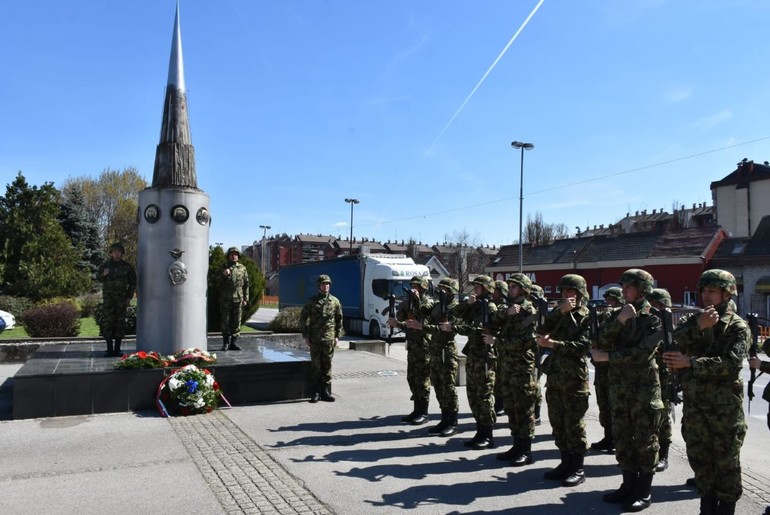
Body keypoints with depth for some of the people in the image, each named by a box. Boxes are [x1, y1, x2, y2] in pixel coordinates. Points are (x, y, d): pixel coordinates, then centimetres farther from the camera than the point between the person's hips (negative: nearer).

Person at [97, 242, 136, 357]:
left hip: (122, 298, 0)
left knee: (120, 322, 1)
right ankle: (109, 349, 1)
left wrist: (129, 297, 2)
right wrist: (103, 274, -11)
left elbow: (133, 282, 8)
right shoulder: (105, 265, 3)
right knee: (107, 322, -4)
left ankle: (117, 349, 7)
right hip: (108, 297, 0)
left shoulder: (127, 266, 3)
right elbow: (98, 278, 13)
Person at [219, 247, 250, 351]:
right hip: (225, 299, -1)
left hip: (238, 299, 1)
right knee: (225, 321, 1)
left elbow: (246, 284, 10)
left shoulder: (242, 268, 9)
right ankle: (225, 343, 8)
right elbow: (219, 283, 6)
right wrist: (224, 275, -14)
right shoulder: (223, 268, 8)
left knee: (237, 321, 2)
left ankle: (233, 342, 9)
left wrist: (245, 298, 4)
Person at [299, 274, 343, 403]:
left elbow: (339, 320, 12)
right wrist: (305, 336, -1)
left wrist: (337, 336, 5)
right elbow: (303, 318, 4)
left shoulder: (335, 301, 5)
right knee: (316, 366, 2)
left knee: (327, 366, 6)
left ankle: (326, 392, 14)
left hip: (329, 339, 2)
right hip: (315, 339, -1)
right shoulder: (312, 301, 1)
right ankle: (315, 393, 10)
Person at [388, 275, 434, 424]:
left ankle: (423, 413, 5)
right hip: (412, 346, 8)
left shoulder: (428, 302, -7)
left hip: (423, 347, -8)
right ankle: (417, 410, 23)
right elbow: (400, 317, 9)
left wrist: (417, 297, -21)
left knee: (422, 380, -3)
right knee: (412, 379, 13)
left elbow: (425, 309, -27)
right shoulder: (411, 302, 14)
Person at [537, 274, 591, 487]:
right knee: (558, 424, 12)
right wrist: (559, 311, -12)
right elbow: (542, 331, -3)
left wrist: (552, 344, -21)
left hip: (575, 378, -6)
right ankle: (566, 462, 24)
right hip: (554, 375, 6)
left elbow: (582, 346, -16)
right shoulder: (558, 313, 15)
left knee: (574, 425, -1)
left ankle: (578, 469, 10)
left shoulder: (587, 317, -2)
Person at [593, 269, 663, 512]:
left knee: (645, 441, 4)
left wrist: (606, 357, -14)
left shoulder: (654, 318, -7)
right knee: (622, 438, 12)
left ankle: (644, 492, 15)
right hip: (619, 385, 6)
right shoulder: (618, 314, 10)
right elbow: (602, 341, -4)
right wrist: (619, 321, -18)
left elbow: (642, 353, -19)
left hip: (644, 387, -6)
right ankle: (629, 484, 25)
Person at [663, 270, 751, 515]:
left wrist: (690, 363, -23)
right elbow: (673, 341, -12)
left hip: (725, 407, -4)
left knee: (726, 462, 6)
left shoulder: (738, 327, -5)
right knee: (699, 458, 13)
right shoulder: (691, 319, 8)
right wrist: (699, 326, -25)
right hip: (694, 404, 4)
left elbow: (731, 364, -20)